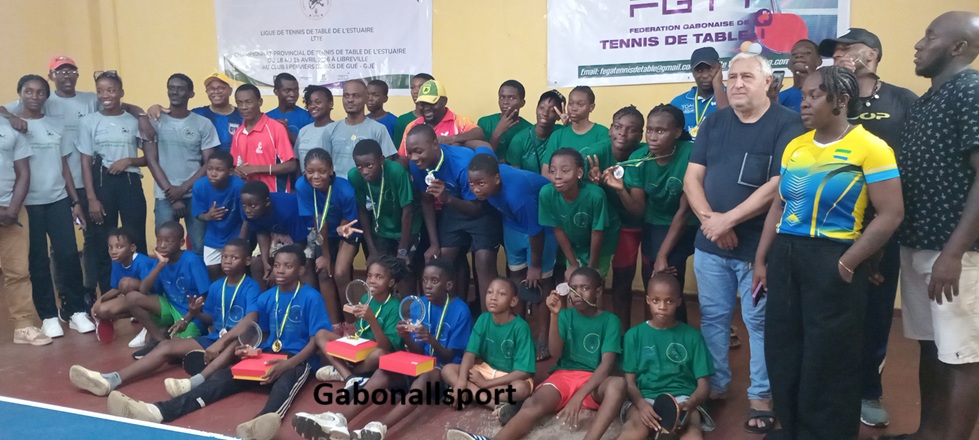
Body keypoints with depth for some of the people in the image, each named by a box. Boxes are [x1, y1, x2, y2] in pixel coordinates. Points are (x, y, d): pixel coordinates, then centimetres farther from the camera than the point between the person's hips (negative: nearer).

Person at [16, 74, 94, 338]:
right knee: (38, 260, 3)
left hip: (58, 200, 3)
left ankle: (76, 311, 7)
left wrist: (75, 201, 8)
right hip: (29, 203, -2)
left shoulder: (55, 126, 10)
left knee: (68, 255, -2)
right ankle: (49, 316, 11)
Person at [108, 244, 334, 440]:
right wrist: (245, 347, -20)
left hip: (297, 360, -6)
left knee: (283, 384, -41)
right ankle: (157, 412, -41)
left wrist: (287, 364, -24)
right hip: (265, 356, 6)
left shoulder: (311, 297, -3)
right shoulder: (267, 296, 15)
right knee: (221, 377, -20)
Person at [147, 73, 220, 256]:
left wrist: (183, 188, -8)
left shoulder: (203, 124, 4)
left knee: (199, 247, -1)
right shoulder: (156, 121, 5)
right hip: (165, 196, 0)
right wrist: (170, 192, -5)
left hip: (196, 195, 0)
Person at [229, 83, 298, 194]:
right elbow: (237, 165, 19)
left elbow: (291, 165, -12)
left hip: (274, 194, -5)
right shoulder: (238, 133, 9)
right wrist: (237, 171, -5)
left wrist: (256, 169, -16)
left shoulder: (276, 128, -8)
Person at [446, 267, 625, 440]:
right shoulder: (566, 316, 11)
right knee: (533, 404, -31)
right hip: (564, 375, 1)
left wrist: (579, 396, -24)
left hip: (593, 381, -1)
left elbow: (606, 364, -10)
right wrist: (555, 314, -18)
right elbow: (556, 352, -4)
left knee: (618, 384, -38)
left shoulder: (610, 321, 3)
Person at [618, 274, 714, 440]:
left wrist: (689, 404, -18)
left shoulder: (692, 336, 10)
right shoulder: (634, 335, 9)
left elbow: (704, 384, 6)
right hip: (644, 398, -1)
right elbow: (629, 382, 4)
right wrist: (642, 405, -20)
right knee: (637, 425, -37)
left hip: (682, 398, 1)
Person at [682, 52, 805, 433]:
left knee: (760, 321, 5)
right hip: (709, 244, 5)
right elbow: (692, 177, 4)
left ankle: (761, 395, 20)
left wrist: (729, 219, -17)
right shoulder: (714, 122, 8)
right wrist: (710, 220, -11)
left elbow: (778, 185, -16)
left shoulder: (786, 125, -7)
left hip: (759, 245, -4)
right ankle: (715, 384, 29)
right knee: (713, 317, 13)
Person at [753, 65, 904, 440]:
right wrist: (761, 260, 8)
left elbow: (891, 214, -13)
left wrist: (847, 264, -14)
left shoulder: (869, 148, -9)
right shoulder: (794, 147, 8)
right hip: (785, 258, 6)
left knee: (827, 363, 8)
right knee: (782, 356, 13)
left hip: (830, 261, -5)